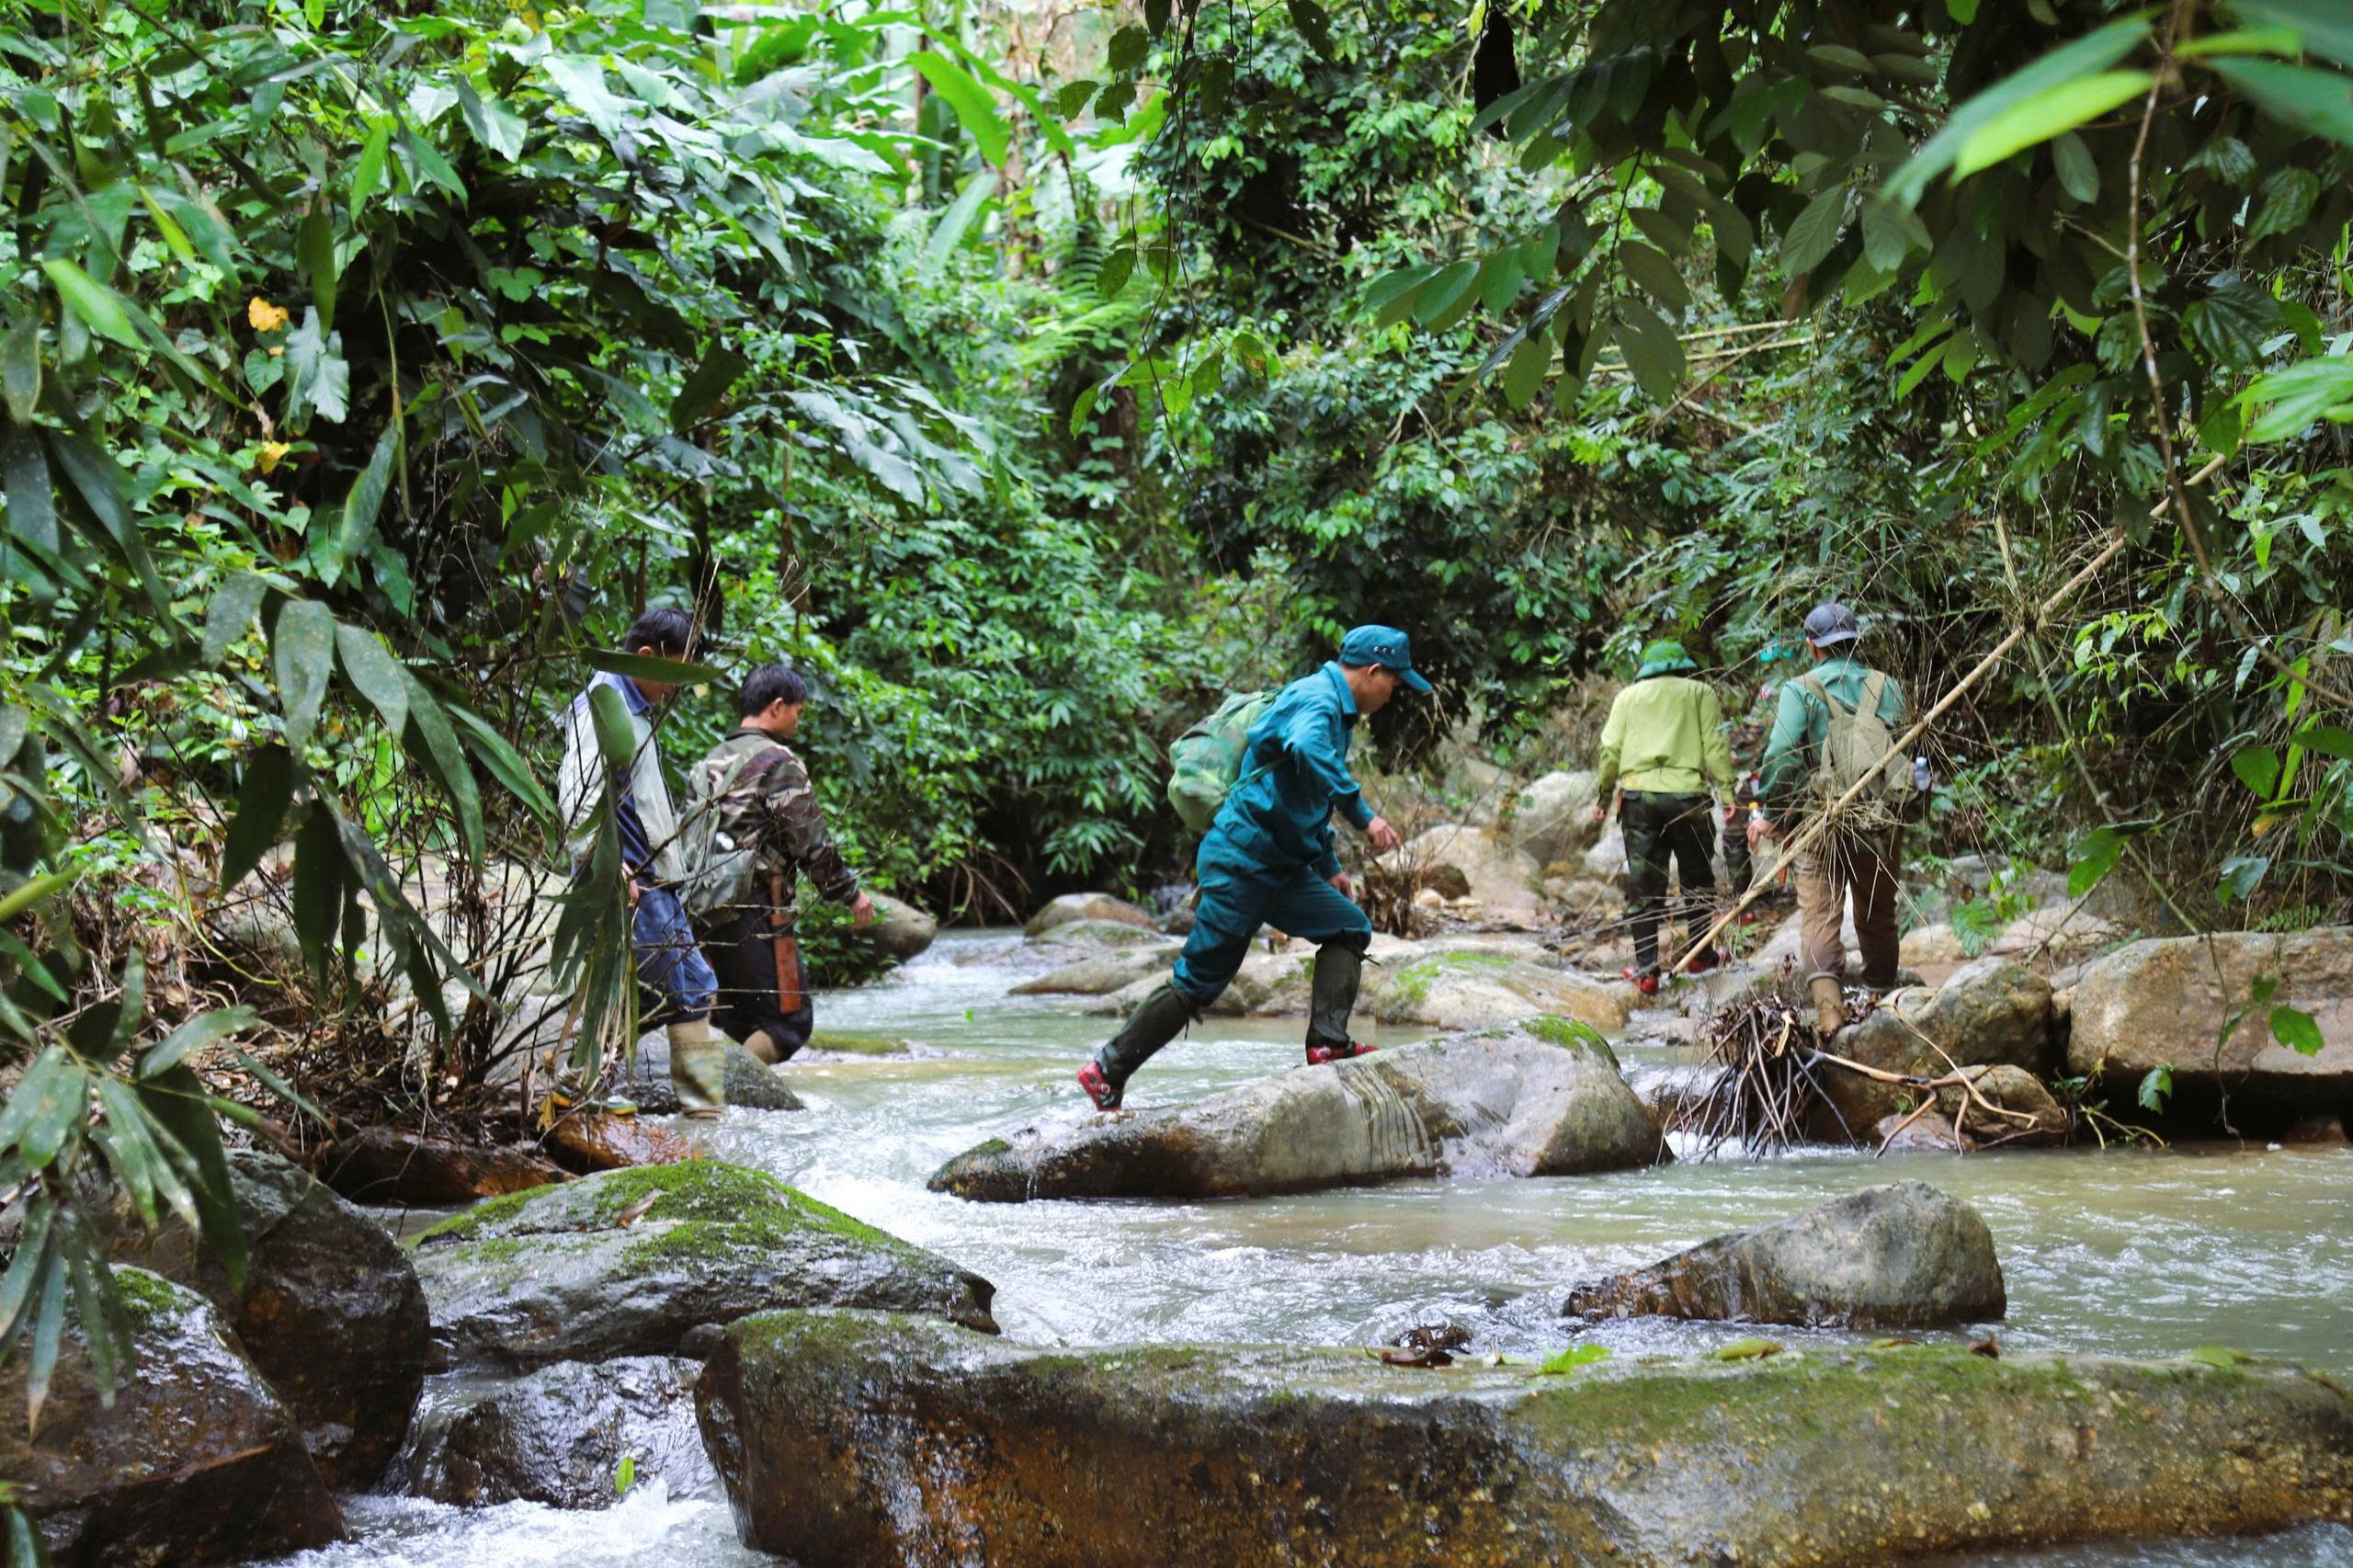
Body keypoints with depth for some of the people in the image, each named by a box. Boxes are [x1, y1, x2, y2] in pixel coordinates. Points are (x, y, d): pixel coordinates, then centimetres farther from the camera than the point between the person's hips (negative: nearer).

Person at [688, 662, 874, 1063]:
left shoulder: (710, 762, 16)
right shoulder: (778, 763, -9)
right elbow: (811, 844, -10)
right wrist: (851, 893, 1)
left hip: (710, 912, 9)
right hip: (758, 914, -9)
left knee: (741, 1024, 14)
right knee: (789, 1021, -7)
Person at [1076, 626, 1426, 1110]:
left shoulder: (1334, 707, 20)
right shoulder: (1317, 698, -12)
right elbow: (1306, 750, -37)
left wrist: (1329, 867, 36)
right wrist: (1363, 817, -33)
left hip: (1280, 867, 10)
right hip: (1243, 861, -10)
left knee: (1349, 929, 2)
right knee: (1200, 980, -7)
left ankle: (1327, 1042, -7)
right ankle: (1108, 1071, -1)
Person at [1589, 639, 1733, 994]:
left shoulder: (1629, 696, 14)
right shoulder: (1700, 693, 9)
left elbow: (1611, 750, 7)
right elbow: (1716, 747, -1)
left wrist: (1602, 795, 14)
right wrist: (1728, 791, -1)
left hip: (1639, 797, 1)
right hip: (1688, 796, -1)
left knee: (1643, 886, 3)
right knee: (1697, 878, 15)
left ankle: (1646, 970, 1)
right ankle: (1700, 955, 24)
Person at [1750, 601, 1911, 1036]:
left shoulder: (1800, 691, -6)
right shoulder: (1887, 687, 5)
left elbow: (1782, 756, -15)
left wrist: (1771, 813, -6)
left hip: (1818, 821, -3)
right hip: (1881, 822, 3)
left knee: (1820, 914, -5)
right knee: (1877, 915, 17)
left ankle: (1826, 990, -27)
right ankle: (1882, 997, 28)